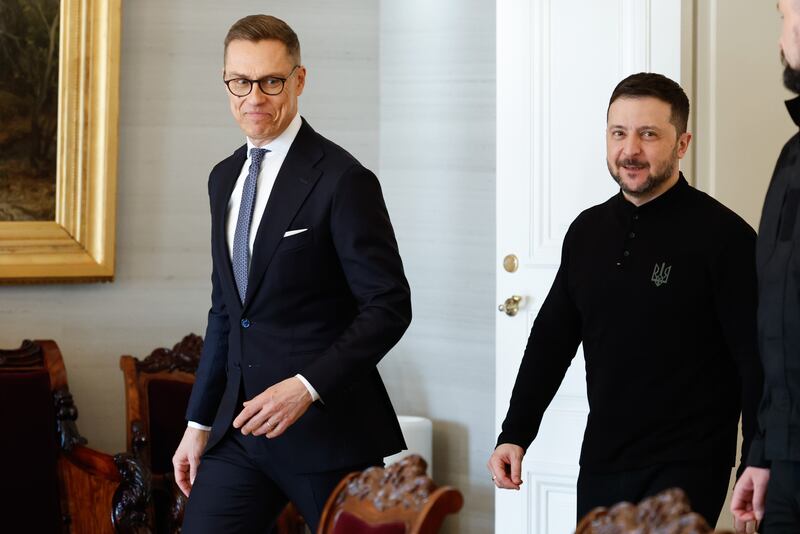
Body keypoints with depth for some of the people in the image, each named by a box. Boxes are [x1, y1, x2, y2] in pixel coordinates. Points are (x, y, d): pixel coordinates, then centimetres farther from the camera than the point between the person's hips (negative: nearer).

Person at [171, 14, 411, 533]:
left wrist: (307, 387, -22)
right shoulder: (225, 178, 13)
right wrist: (200, 422, 16)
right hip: (241, 425, 6)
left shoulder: (342, 180, -11)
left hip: (326, 427, -6)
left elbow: (389, 306, -13)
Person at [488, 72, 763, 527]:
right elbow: (552, 339, 17)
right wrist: (514, 435, 10)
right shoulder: (588, 231, 10)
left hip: (687, 470, -6)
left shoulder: (721, 235, -8)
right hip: (601, 465, 6)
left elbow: (758, 364, -10)